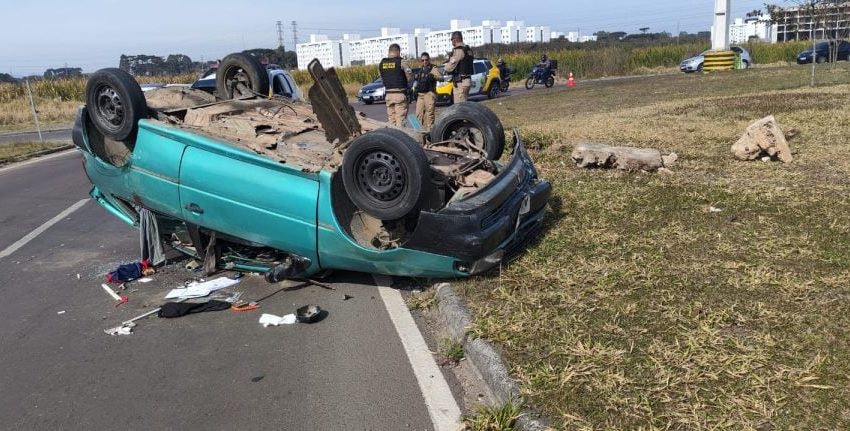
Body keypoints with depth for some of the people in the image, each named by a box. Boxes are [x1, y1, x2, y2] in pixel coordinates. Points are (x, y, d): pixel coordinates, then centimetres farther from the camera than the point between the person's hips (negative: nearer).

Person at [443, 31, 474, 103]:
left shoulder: (458, 51, -15)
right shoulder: (467, 50, 14)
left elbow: (449, 67, -18)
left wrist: (446, 65, 5)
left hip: (460, 82, -10)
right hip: (467, 80, 10)